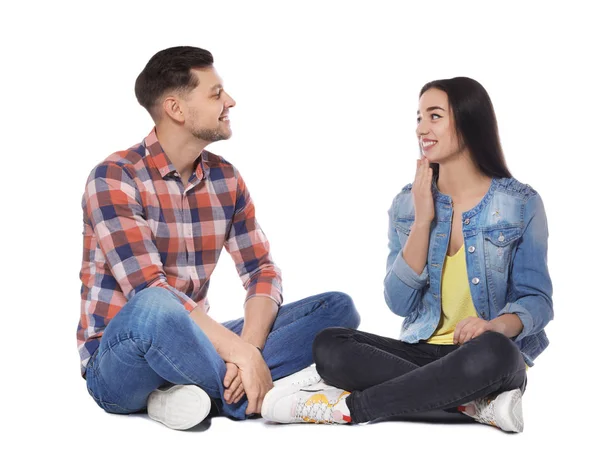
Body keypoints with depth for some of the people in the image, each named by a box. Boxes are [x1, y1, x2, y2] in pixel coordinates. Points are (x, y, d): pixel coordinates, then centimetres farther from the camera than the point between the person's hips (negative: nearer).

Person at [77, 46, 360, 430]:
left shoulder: (226, 179, 7)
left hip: (190, 346, 7)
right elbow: (149, 291, -24)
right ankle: (253, 398, -16)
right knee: (154, 308, -42)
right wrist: (242, 353, -29)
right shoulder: (114, 179, -13)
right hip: (117, 366, -7)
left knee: (337, 307, -8)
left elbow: (263, 271, 2)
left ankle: (192, 393, -23)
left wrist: (248, 347, -19)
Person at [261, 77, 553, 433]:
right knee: (329, 346, -23)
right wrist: (422, 221, -12)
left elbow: (537, 299, -3)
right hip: (423, 352, 3)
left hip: (490, 355, -3)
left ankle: (348, 407, -27)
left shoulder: (521, 204, -2)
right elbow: (400, 303, -3)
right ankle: (478, 403, -29)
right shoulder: (407, 204, 5)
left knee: (492, 352, -40)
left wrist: (499, 325, -26)